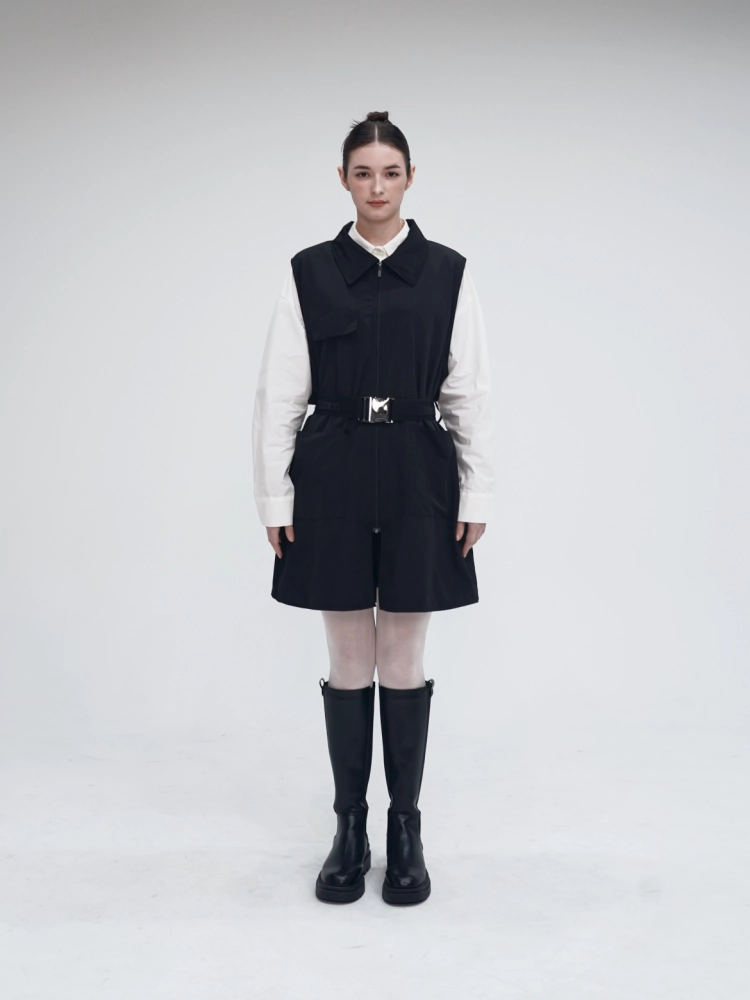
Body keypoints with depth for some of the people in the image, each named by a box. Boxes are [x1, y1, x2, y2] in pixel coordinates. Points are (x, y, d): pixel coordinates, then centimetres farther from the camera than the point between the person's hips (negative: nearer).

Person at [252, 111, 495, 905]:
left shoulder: (447, 272, 3)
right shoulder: (309, 273, 3)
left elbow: (471, 393, 3)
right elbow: (278, 393, 2)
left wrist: (476, 495, 0)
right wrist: (274, 498, -2)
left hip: (417, 479, 0)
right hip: (332, 477, 0)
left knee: (404, 660, 8)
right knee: (348, 661, 8)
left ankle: (406, 829, 23)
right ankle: (349, 830, 24)